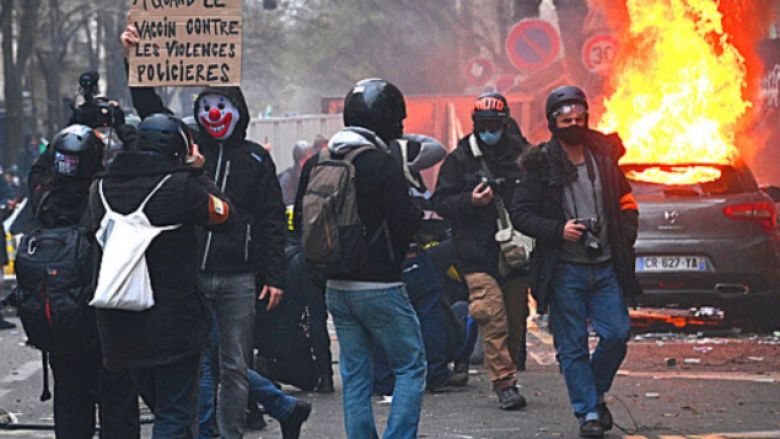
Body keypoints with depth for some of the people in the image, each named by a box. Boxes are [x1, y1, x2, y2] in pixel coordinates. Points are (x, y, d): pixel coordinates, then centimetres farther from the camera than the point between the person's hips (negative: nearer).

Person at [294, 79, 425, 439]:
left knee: (355, 375, 12)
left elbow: (300, 223, 13)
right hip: (379, 286, -6)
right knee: (411, 366, 5)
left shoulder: (317, 164, 6)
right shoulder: (381, 164, -15)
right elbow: (406, 224, -16)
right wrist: (419, 209, 4)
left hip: (337, 288, 6)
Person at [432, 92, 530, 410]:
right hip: (477, 253, -3)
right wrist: (470, 201, -14)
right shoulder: (460, 159, 4)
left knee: (516, 319, 7)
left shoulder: (520, 155, 8)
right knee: (493, 316, -14)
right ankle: (505, 384, -14)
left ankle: (508, 373, 21)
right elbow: (441, 202, 4)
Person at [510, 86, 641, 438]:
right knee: (572, 345, -1)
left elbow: (625, 203, 20)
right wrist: (559, 230, -16)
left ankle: (596, 393, 21)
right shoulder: (542, 166, -3)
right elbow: (520, 214, -3)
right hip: (564, 270, -3)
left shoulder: (604, 158, 8)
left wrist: (625, 240, 4)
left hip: (606, 267, 3)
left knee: (617, 334, -3)